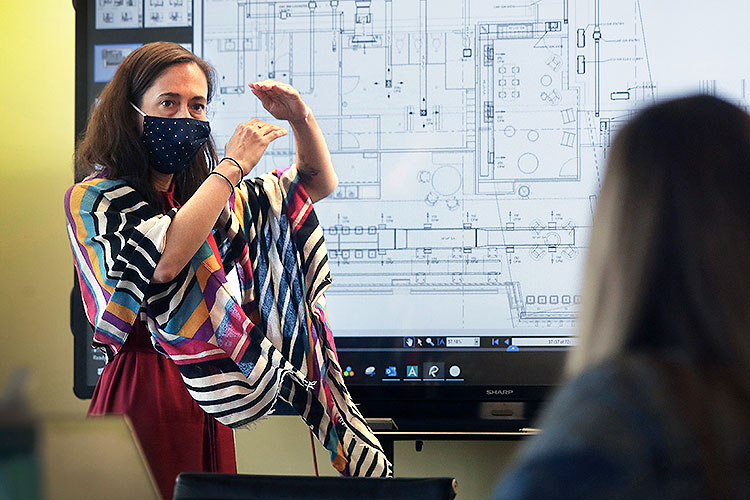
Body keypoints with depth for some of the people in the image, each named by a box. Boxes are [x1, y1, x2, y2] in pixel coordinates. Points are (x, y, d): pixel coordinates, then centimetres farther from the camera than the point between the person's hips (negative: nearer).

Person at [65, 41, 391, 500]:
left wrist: (302, 121, 4)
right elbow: (165, 258, -24)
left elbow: (318, 185, 24)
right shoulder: (93, 197, -4)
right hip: (144, 393, -7)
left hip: (208, 401, 7)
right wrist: (232, 165, -17)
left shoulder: (205, 193, 17)